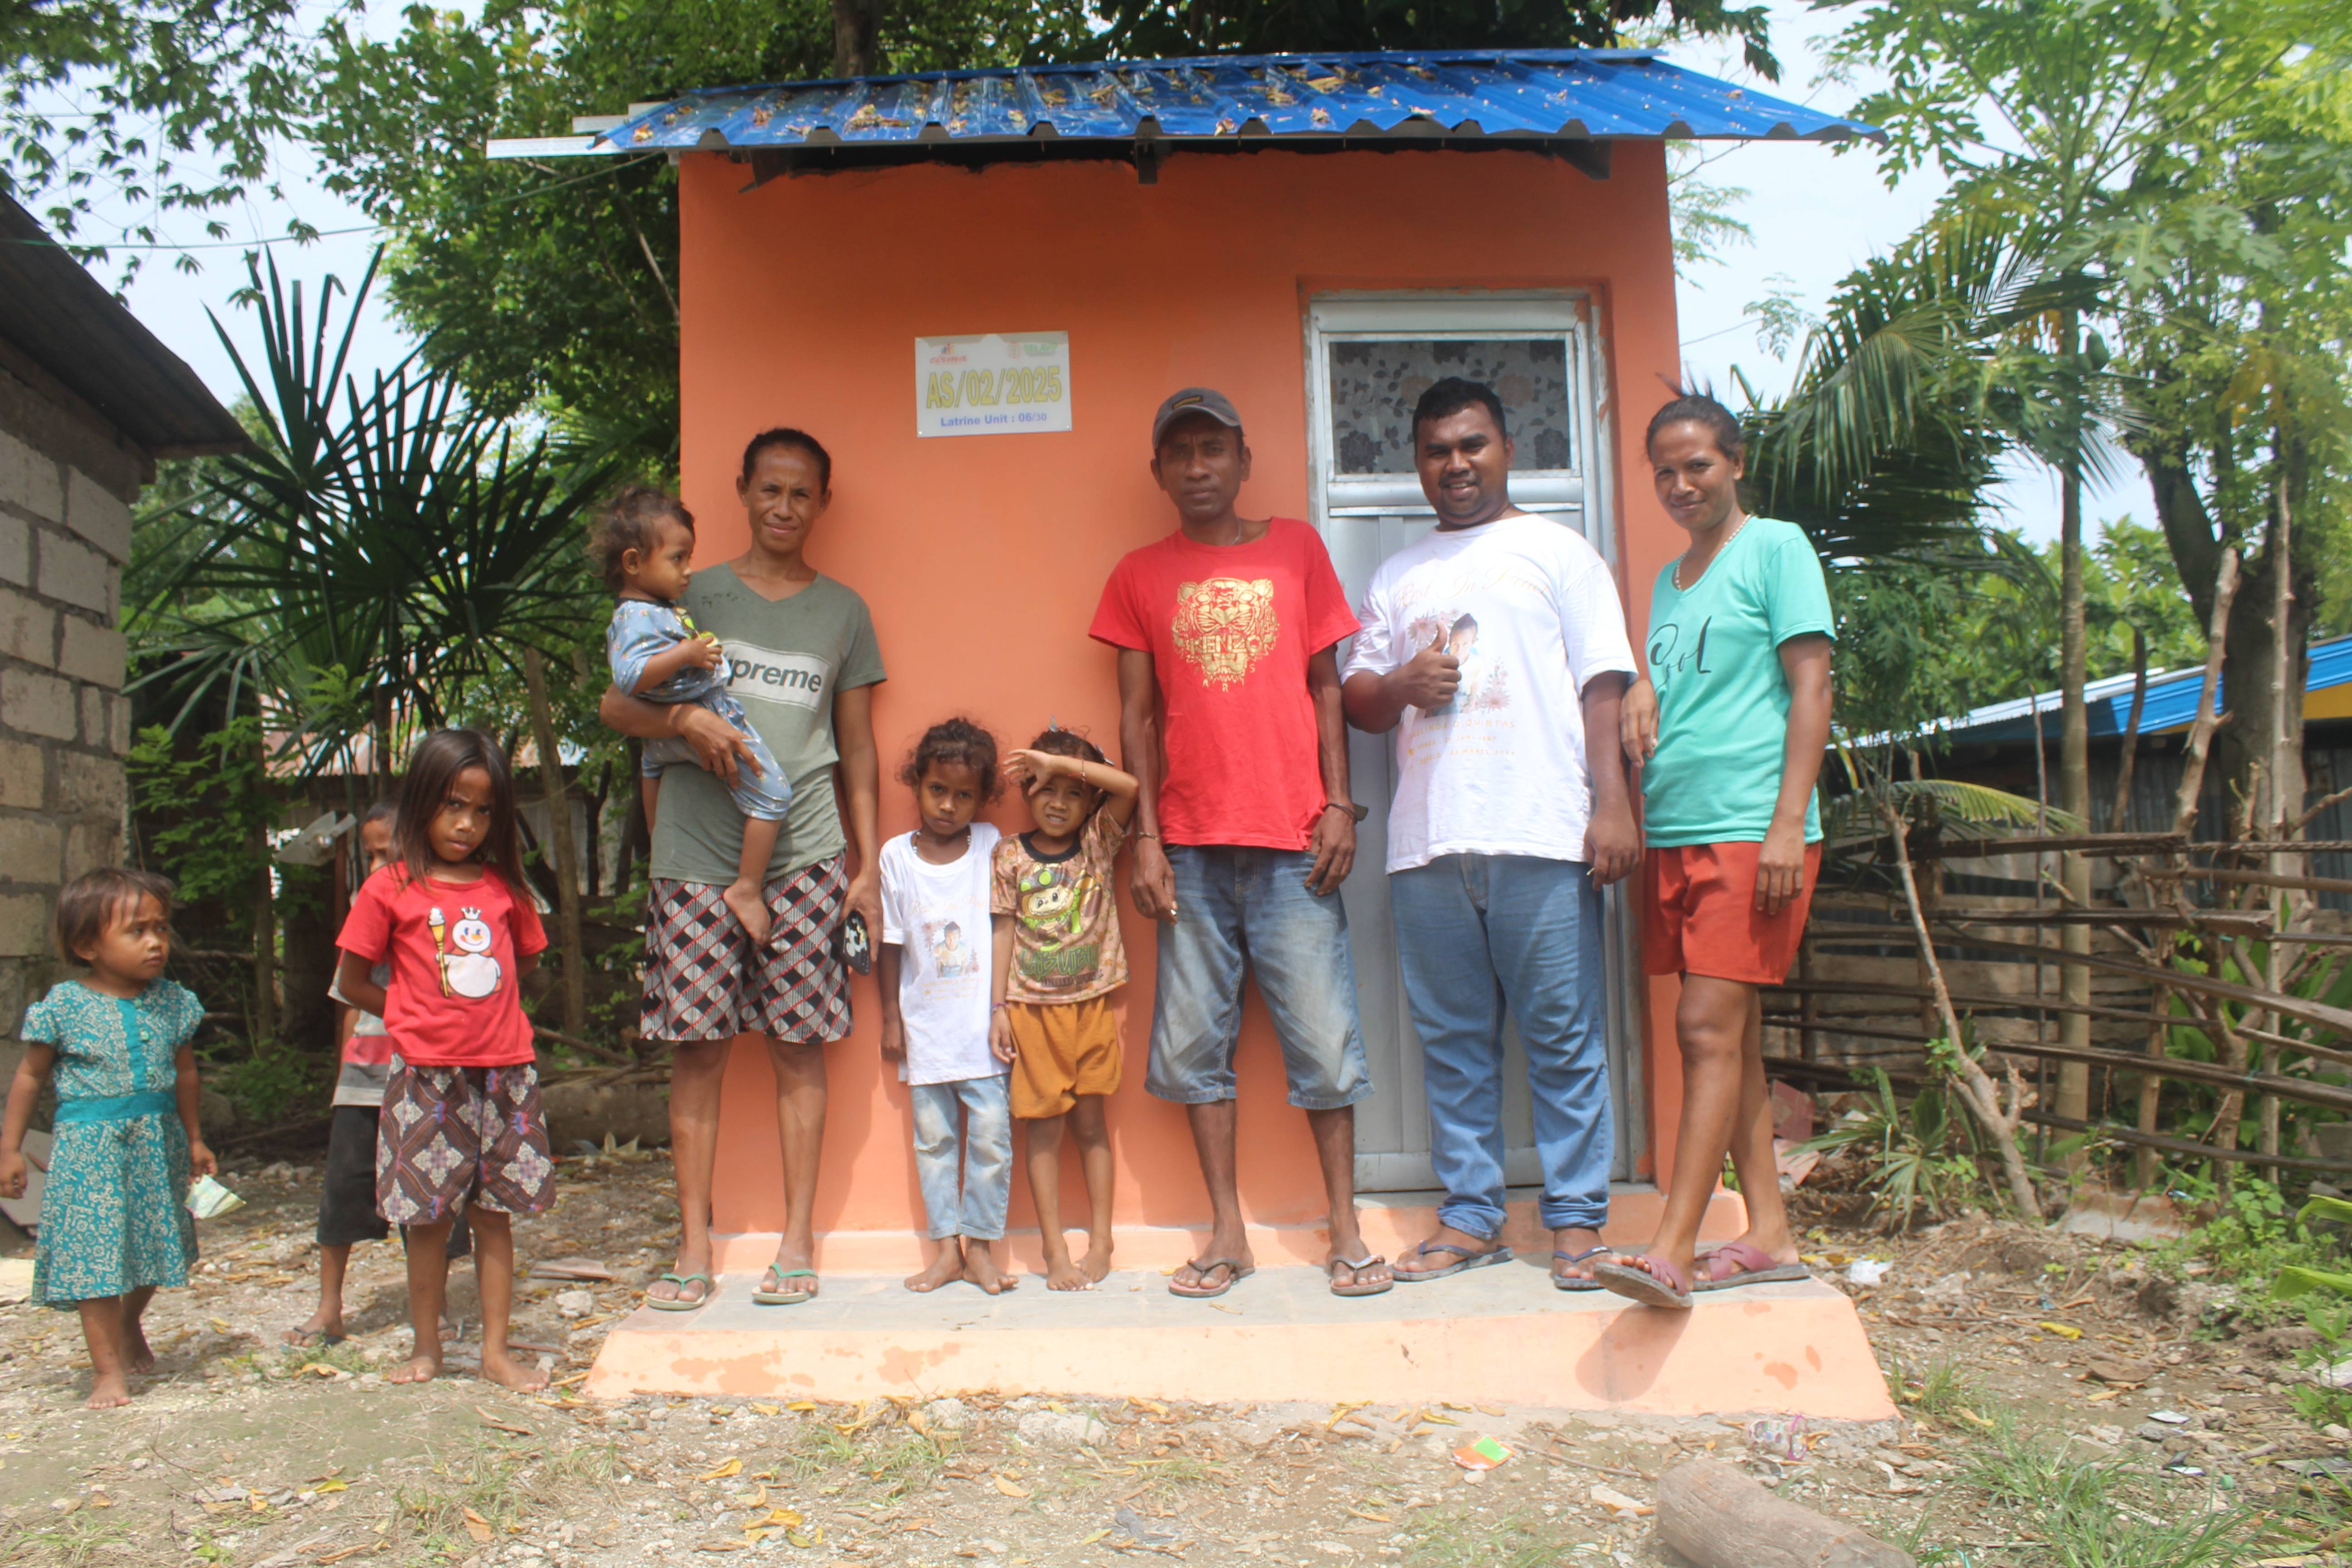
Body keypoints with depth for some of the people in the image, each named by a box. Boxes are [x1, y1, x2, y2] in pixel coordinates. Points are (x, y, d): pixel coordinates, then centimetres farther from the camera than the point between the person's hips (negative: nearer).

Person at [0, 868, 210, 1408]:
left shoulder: (173, 1002, 3)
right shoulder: (64, 1007, -8)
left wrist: (193, 1139, 19)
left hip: (157, 1141, 4)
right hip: (89, 1145, -4)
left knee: (154, 1244, 14)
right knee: (96, 1251, -4)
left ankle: (131, 1325, 42)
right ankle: (108, 1369, 5)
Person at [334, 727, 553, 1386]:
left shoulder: (503, 888, 7)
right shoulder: (390, 890, -2)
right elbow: (352, 980, 4)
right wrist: (417, 1017, 6)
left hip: (504, 1072, 3)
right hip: (427, 1077, -2)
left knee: (495, 1213, 7)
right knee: (429, 1218, 5)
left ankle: (496, 1350, 14)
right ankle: (427, 1348, 21)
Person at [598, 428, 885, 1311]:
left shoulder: (843, 612, 12)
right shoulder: (693, 595, 10)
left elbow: (857, 749, 13)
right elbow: (618, 706, 6)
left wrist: (868, 864, 8)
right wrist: (687, 720, -15)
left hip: (805, 855, 0)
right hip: (695, 855, 0)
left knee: (799, 1048, 2)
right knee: (697, 1050, 2)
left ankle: (798, 1241, 12)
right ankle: (694, 1246, 11)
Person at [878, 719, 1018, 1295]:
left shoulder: (992, 846, 0)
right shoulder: (896, 855, 1)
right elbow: (889, 944, 5)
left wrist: (1003, 1009, -1)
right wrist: (890, 1020, 5)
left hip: (982, 1024, -1)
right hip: (925, 1025, 1)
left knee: (990, 1135, -2)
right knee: (933, 1137, 8)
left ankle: (981, 1246, 11)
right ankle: (946, 1247, 18)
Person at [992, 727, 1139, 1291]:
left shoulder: (1099, 842, 1)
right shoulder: (1011, 854, 1)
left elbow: (1130, 786, -14)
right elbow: (1005, 930, 2)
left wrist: (1058, 759, -17)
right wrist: (999, 1007, -2)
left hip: (1092, 1003, 0)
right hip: (1033, 1006, 0)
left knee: (1090, 1120, 7)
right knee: (1043, 1127, 3)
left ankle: (1100, 1243, 16)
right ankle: (1056, 1253, 10)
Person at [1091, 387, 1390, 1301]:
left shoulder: (1296, 548, 10)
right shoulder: (1139, 577, 10)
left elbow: (1326, 686, 8)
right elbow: (1138, 714, 8)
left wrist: (1339, 804, -1)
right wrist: (1146, 839, 0)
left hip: (1294, 836, -1)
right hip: (1190, 845, 1)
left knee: (1323, 1037, 0)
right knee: (1193, 1042, 4)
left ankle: (1345, 1231, 13)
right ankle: (1228, 1234, 17)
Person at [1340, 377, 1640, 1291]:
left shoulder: (1556, 551, 12)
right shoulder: (1396, 576, 22)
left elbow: (1603, 687, 4)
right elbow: (1357, 701, 20)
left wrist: (1613, 803, -7)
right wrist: (1400, 684, -3)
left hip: (1542, 836, -3)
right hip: (1427, 841, 4)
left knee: (1563, 1038, -1)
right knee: (1452, 1042, 6)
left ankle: (1577, 1219, 8)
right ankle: (1470, 1217, 15)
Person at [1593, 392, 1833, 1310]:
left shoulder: (1776, 548, 0)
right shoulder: (1668, 581, 20)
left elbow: (1810, 687, -8)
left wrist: (1788, 825, -16)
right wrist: (1643, 692, 3)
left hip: (1750, 829, -7)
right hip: (1675, 833, 7)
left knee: (1709, 1029, -11)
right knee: (1731, 1035, 8)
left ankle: (1674, 1248, -10)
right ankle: (1768, 1234, 16)